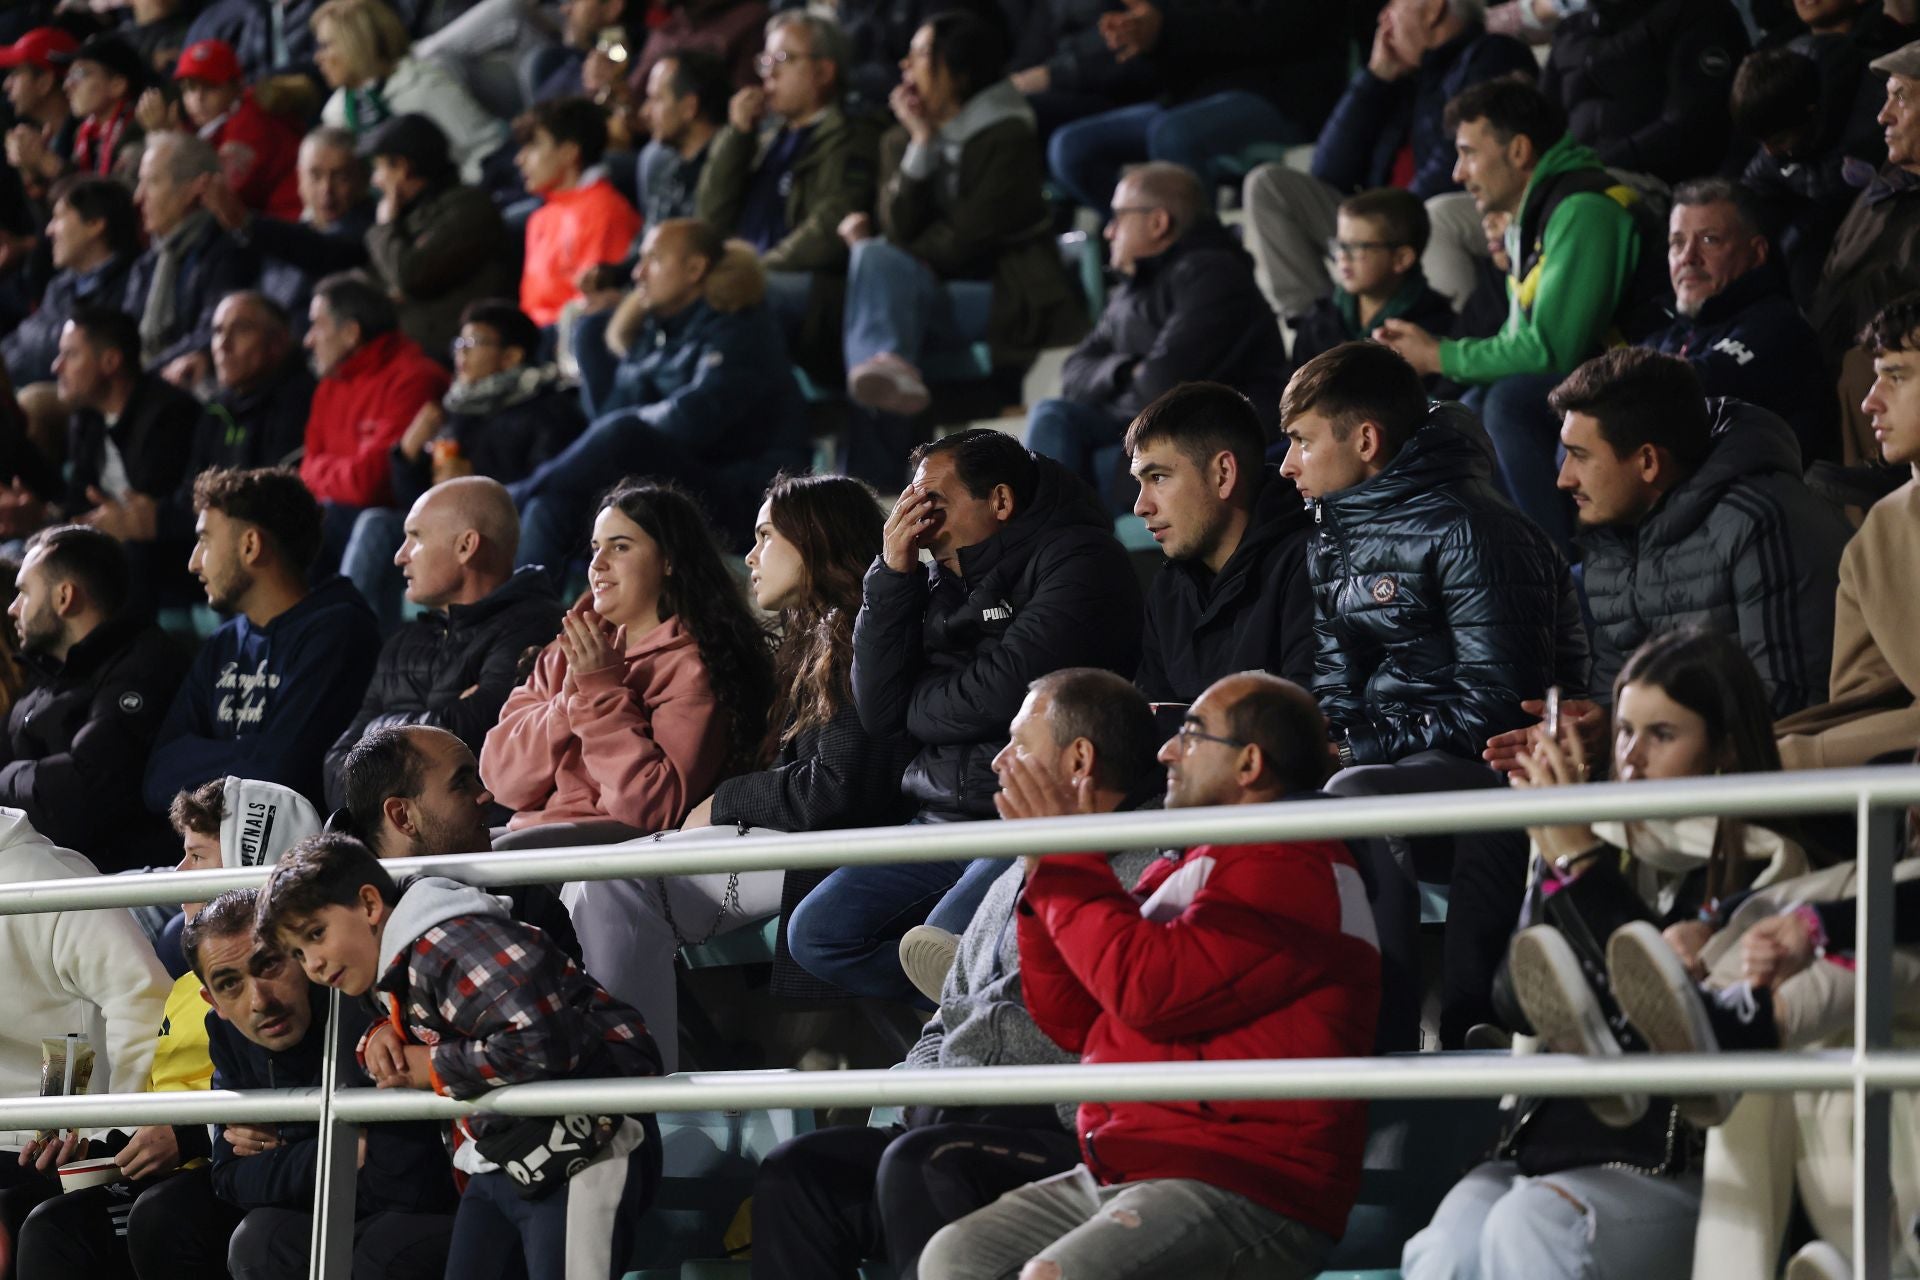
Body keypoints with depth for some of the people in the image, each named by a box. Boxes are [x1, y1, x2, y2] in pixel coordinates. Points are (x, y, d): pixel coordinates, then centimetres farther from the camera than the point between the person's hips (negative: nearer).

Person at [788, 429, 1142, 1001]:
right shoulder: (942, 583, 15)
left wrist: (916, 707, 3)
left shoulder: (1077, 561, -6)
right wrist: (893, 575, 1)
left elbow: (1005, 692, -17)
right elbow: (876, 711, 7)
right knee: (815, 933, -5)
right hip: (941, 821, 8)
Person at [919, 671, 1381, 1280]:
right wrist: (1050, 870, 9)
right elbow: (1073, 1023, 21)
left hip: (1244, 1192, -10)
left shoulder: (1293, 869, -9)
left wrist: (1069, 862, -6)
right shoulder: (1184, 871, 21)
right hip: (1116, 1177, 10)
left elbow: (1152, 990, -19)